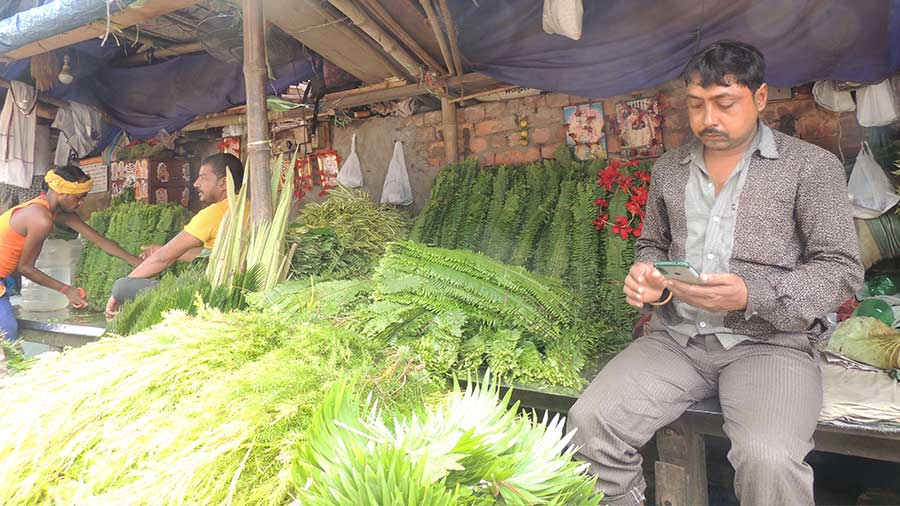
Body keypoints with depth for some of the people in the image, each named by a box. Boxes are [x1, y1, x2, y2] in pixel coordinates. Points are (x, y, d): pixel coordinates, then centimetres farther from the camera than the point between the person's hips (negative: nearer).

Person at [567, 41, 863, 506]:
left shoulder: (811, 166, 2)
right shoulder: (669, 169, 14)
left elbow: (841, 269, -1)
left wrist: (752, 295, -18)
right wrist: (648, 278, 0)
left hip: (769, 342, -3)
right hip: (675, 337, 4)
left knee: (769, 459, -31)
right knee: (589, 421, -17)